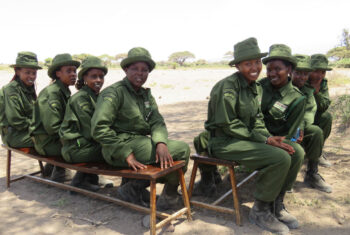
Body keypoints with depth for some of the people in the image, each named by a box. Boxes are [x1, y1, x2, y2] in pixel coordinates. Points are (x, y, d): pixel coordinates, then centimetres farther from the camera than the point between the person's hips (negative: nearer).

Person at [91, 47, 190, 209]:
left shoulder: (146, 95, 14)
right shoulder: (114, 92, -9)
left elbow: (157, 122, 3)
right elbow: (99, 129, -17)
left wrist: (161, 143, -19)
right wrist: (126, 154, -21)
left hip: (141, 142, 8)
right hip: (118, 150, -8)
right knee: (182, 149, -11)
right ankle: (169, 195, 10)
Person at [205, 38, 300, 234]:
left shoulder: (255, 87, 11)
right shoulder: (227, 87, -17)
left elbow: (257, 119, 14)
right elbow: (228, 125, -18)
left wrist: (269, 137, -6)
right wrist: (264, 140, -17)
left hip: (247, 137, 8)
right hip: (223, 142, -8)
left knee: (295, 152, -7)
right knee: (280, 158, -23)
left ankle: (274, 202, 10)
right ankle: (260, 211, -4)